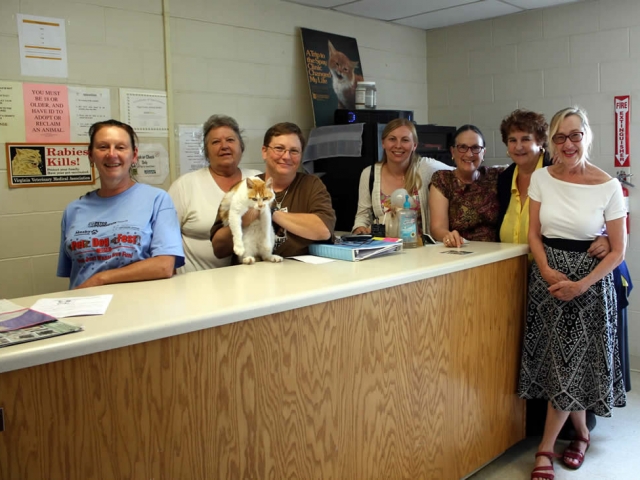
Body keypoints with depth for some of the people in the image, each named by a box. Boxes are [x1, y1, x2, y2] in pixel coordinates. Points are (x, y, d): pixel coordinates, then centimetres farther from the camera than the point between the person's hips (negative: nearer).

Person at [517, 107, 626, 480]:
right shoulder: (541, 178, -1)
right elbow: (534, 234, 3)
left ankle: (545, 449, 14)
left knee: (570, 362, 1)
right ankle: (582, 433, 32)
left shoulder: (608, 186, -9)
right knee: (561, 361, 9)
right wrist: (547, 271, -13)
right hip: (548, 276, 3)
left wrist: (581, 285, -17)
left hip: (588, 282, -2)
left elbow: (619, 250, -6)